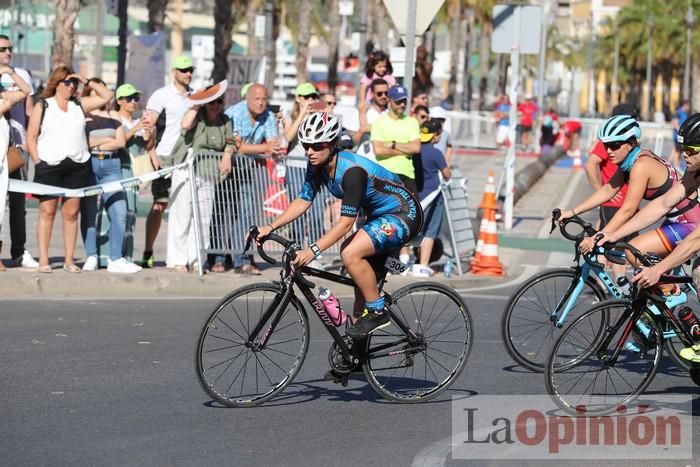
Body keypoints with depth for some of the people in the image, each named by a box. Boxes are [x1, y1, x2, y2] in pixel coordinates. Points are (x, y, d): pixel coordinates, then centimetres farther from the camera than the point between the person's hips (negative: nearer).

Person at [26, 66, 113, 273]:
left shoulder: (80, 105, 14)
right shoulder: (42, 106, 6)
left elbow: (107, 95, 13)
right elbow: (31, 137, 3)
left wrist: (86, 82, 6)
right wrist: (37, 162, -6)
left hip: (78, 166, 3)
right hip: (49, 165, -3)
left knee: (71, 213, 3)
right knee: (47, 212, -4)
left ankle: (69, 260, 6)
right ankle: (43, 260, -2)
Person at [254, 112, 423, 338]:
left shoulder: (352, 170, -30)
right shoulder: (317, 167, -5)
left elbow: (346, 223, -32)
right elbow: (302, 201, 1)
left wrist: (313, 250, -38)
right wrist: (270, 228, -10)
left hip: (404, 214, -10)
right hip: (380, 216, 10)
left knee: (351, 254, -24)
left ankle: (377, 312, -11)